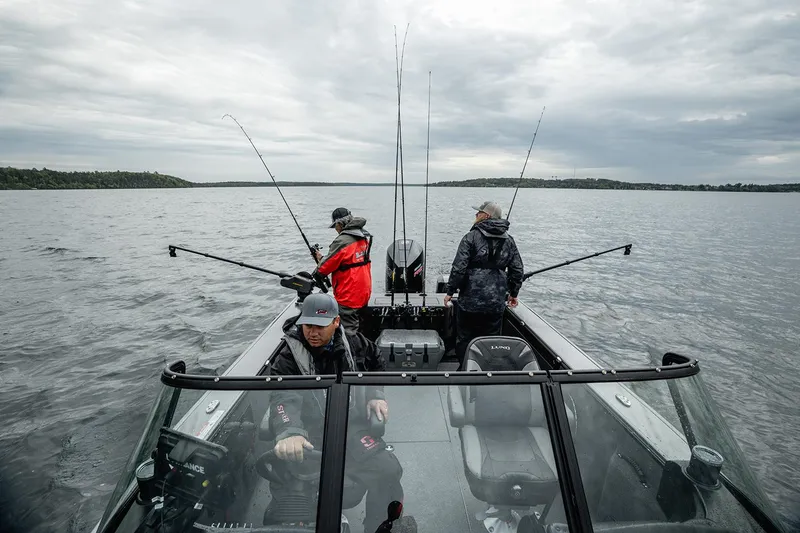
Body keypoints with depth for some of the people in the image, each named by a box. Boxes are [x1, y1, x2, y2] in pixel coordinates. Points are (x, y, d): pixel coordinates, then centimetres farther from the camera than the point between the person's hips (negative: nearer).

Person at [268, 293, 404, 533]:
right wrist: (289, 432, -43)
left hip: (352, 425, 2)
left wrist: (376, 395, 9)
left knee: (388, 471, -16)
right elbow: (283, 398, -24)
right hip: (311, 435, -2)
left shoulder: (355, 344, 4)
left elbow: (378, 368, 25)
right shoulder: (287, 359, -6)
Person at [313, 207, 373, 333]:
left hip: (349, 296, -9)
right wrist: (323, 258, 12)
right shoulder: (364, 237, 5)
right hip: (364, 293, 9)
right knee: (358, 327, 22)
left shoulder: (342, 241, -21)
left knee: (349, 332, 1)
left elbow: (325, 267, -14)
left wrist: (321, 259, 8)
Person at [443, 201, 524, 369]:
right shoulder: (509, 240, 6)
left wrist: (450, 291, -4)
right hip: (496, 303, 4)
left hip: (470, 300, -4)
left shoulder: (472, 237, -9)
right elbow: (517, 270, 7)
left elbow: (459, 267, -14)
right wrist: (513, 293, 19)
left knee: (464, 340, 12)